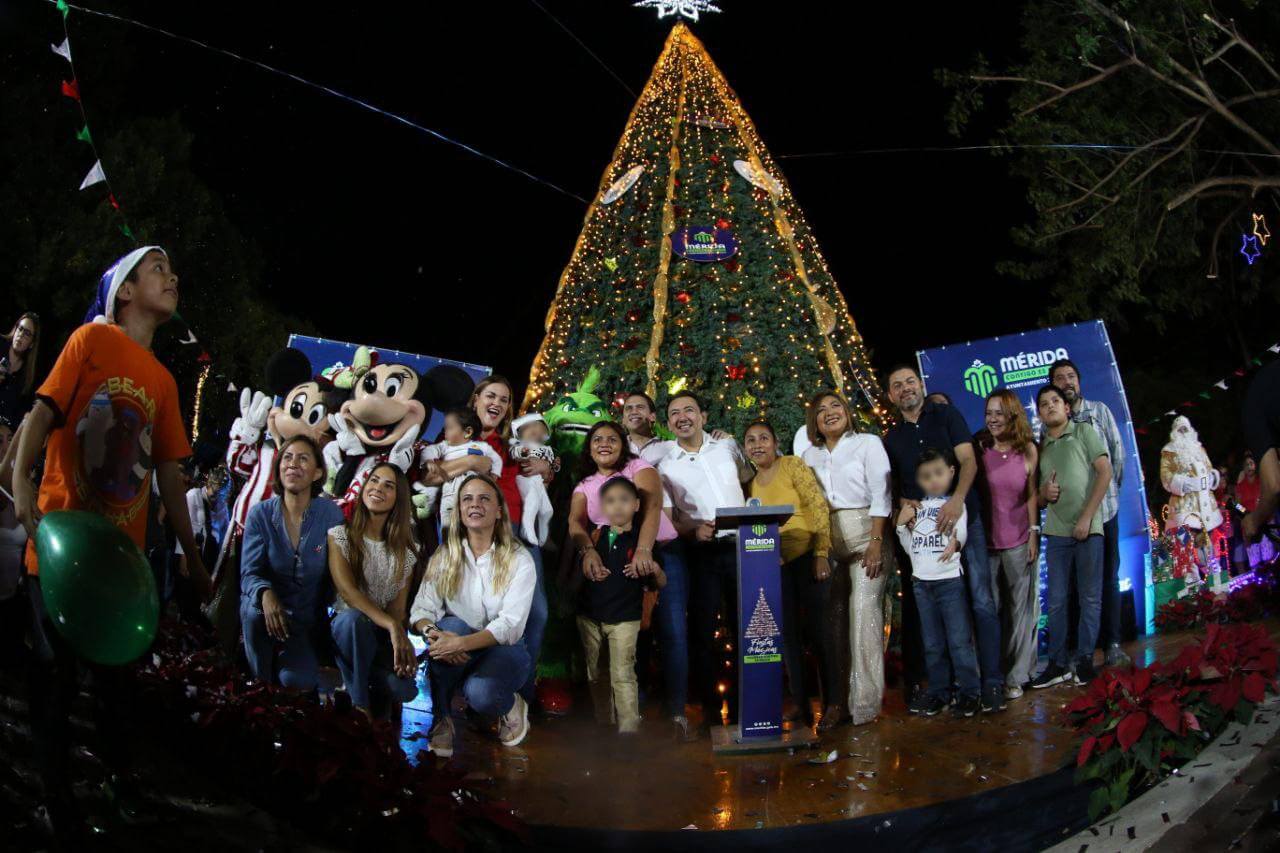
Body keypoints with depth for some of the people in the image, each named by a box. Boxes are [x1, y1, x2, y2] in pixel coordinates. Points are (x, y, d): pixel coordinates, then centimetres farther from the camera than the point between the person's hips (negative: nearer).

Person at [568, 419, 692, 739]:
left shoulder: (638, 467, 4)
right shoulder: (584, 486, 15)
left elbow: (652, 506, -14)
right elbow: (575, 523, -3)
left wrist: (643, 550, -32)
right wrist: (587, 549, -27)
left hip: (661, 554, -3)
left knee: (673, 632, -10)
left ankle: (677, 710, -3)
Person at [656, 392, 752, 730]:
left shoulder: (728, 446, 9)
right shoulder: (665, 465, 3)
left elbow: (749, 479, 23)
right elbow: (665, 520, 1)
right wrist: (694, 530, -17)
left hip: (741, 547, 2)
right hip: (702, 553, -2)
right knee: (701, 630, 0)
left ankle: (742, 703, 22)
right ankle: (709, 707, 14)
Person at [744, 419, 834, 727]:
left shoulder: (793, 466, -7)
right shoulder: (751, 484, 9)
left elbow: (819, 507, -12)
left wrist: (821, 554, -17)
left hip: (807, 557, -5)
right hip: (776, 565, 6)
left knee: (817, 627, -2)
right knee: (788, 633, 10)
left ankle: (835, 702, 9)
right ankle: (800, 703, 20)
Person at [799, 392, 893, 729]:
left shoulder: (868, 443, 3)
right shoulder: (810, 455, 16)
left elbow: (881, 496, -4)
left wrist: (876, 543, -13)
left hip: (864, 536, -4)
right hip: (827, 541, 4)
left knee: (863, 613, -11)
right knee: (834, 618, 2)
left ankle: (864, 699, -5)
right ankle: (837, 698, 8)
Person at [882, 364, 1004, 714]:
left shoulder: (946, 416, 5)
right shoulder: (892, 440, 14)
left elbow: (969, 461, -5)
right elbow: (892, 488, 16)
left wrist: (957, 499, -21)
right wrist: (904, 504, -6)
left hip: (963, 517, -3)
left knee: (982, 601, -8)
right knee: (920, 608, 4)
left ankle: (992, 682, -3)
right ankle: (922, 682, 13)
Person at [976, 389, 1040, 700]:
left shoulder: (1028, 450, -2)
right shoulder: (980, 448, -2)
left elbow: (1032, 494, 1)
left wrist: (1034, 533, -3)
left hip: (1019, 540, 0)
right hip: (986, 540, 0)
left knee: (1020, 608, 6)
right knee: (989, 608, 4)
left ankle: (1015, 675, 17)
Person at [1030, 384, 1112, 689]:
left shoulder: (1084, 432, 5)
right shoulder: (1040, 446, 14)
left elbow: (1105, 472, -4)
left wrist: (1087, 517, -11)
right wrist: (1044, 493, -6)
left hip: (1087, 528, -3)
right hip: (1056, 531, 3)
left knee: (1090, 598, 3)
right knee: (1056, 601, 4)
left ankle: (1085, 660, 11)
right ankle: (1057, 664, 10)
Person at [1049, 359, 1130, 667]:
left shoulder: (1099, 410, 5)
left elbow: (1117, 450, 8)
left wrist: (1112, 487, 7)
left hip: (1105, 506, 1)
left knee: (1109, 577, 4)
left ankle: (1112, 643, 10)